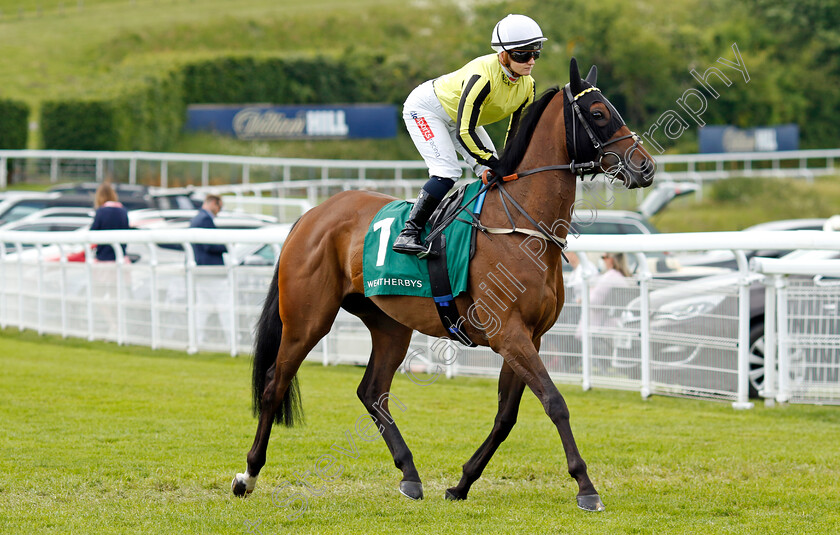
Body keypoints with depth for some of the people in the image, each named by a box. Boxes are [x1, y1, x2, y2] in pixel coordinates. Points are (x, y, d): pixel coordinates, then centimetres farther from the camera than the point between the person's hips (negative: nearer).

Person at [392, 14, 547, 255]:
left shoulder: (527, 86, -15)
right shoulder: (482, 75, -39)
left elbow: (517, 133, 0)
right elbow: (464, 132, -37)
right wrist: (496, 165, -34)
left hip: (457, 117, 8)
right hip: (424, 108, -8)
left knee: (491, 173, 0)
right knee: (447, 172, -24)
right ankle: (408, 233, -20)